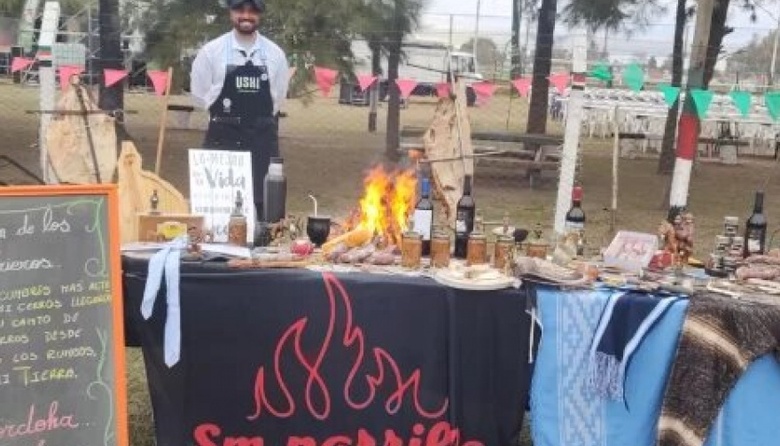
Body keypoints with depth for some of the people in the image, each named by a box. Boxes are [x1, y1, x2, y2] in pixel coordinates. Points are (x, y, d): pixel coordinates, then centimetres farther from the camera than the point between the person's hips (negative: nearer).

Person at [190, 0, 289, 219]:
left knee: (263, 199, 5)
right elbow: (200, 92, 5)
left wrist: (259, 117, 10)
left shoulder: (274, 53, 4)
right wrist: (224, 114, 6)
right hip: (223, 136, -1)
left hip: (262, 137, 2)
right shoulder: (211, 51, -1)